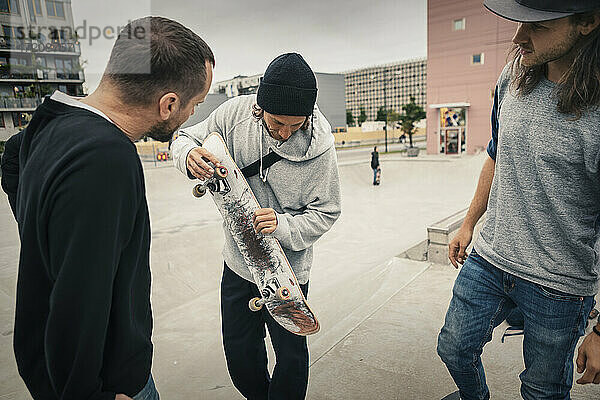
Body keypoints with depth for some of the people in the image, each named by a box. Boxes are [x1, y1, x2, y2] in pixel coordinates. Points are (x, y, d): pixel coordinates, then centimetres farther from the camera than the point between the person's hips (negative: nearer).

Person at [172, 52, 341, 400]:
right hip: (238, 262, 3)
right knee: (239, 351, 22)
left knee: (291, 357, 14)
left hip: (288, 270, -3)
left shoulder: (319, 146, -20)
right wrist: (189, 154, -25)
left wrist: (283, 226, -30)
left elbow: (325, 212, -12)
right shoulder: (237, 112, -14)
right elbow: (187, 137, -1)